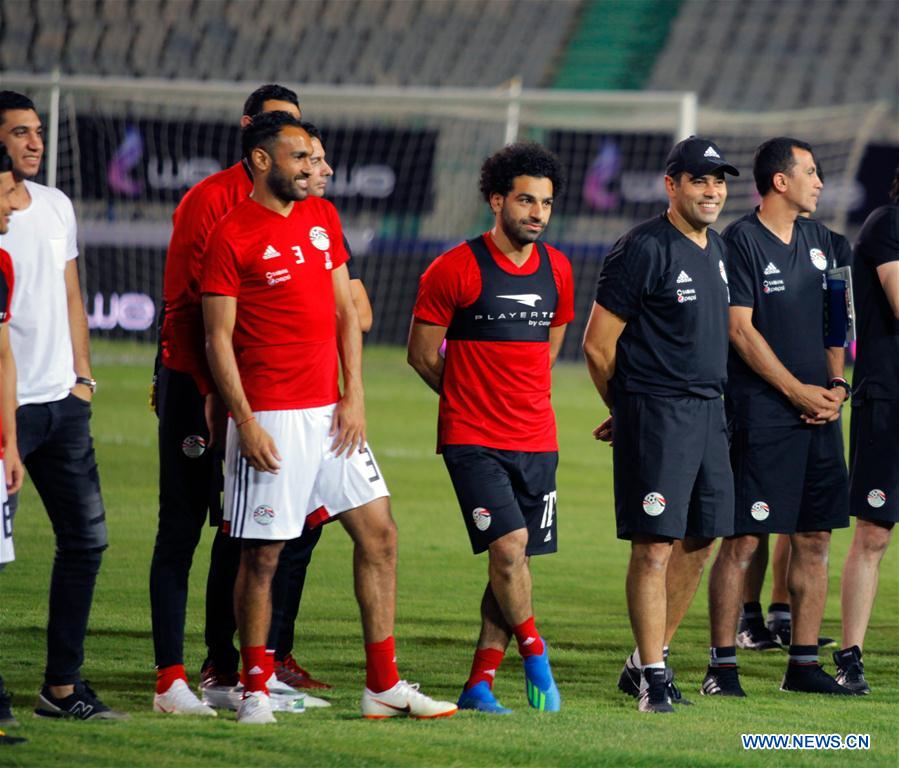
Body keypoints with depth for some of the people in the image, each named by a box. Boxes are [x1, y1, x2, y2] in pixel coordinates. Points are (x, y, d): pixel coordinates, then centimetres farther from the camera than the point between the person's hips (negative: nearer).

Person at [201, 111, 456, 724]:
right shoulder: (233, 236, -8)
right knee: (262, 554, -2)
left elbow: (345, 312, 14)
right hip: (271, 417, -7)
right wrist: (245, 422, -15)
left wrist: (354, 396, 4)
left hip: (330, 413, 7)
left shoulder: (322, 218, 12)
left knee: (379, 534, 6)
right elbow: (218, 338, -9)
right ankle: (255, 690, 10)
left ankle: (383, 686, 11)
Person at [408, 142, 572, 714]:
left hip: (536, 439, 5)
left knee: (517, 558, 4)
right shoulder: (456, 270, -8)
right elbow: (422, 353, 1)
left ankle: (481, 682, 12)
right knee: (508, 546, -18)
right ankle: (535, 657, 2)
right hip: (473, 438, -5)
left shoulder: (557, 271, 8)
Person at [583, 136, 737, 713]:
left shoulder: (716, 249, 15)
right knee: (655, 545, -8)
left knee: (701, 540, 10)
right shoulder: (644, 250, -11)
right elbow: (598, 344, -9)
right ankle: (652, 679, -6)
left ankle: (648, 662, 22)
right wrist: (628, 410, 5)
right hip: (656, 414, -8)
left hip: (709, 411, 8)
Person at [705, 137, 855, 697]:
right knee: (744, 539, -7)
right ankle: (723, 665, -3)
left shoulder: (819, 240, 16)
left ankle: (804, 663, 12)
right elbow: (741, 330, -11)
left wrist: (836, 384, 5)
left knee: (816, 537, 6)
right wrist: (798, 390, -12)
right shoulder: (741, 241, -7)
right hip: (762, 413, -7)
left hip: (819, 413, 7)